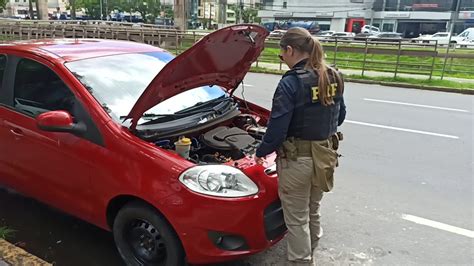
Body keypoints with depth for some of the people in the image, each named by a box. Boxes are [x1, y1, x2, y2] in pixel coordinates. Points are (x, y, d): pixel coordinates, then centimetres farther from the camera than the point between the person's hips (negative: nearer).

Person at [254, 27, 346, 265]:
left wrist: (261, 152, -3)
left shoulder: (291, 82, -20)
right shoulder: (333, 77, 2)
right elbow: (339, 116, 13)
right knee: (312, 212, 25)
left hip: (296, 159, -8)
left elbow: (277, 127, -20)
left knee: (296, 219, 9)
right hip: (325, 155, 8)